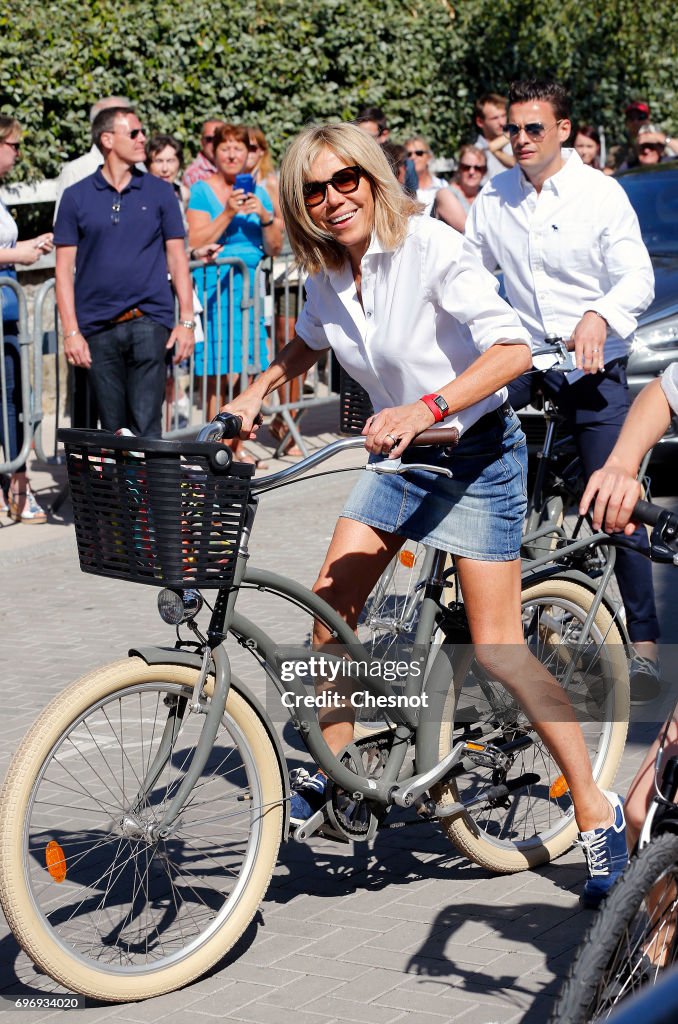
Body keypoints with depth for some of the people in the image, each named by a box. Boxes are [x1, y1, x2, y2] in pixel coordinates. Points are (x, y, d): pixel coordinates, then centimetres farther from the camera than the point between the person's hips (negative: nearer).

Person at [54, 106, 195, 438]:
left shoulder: (159, 192, 8)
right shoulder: (77, 197, 5)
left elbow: (176, 256, 9)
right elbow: (64, 267, 5)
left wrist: (186, 321, 1)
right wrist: (70, 331, -3)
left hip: (148, 322, -1)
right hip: (98, 328, 1)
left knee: (146, 426, -10)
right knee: (112, 429, 5)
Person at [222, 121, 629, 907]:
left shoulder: (430, 248, -22)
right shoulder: (326, 272, -1)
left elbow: (511, 348, -32)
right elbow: (309, 343, 23)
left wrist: (428, 408, -43)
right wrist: (256, 394, 11)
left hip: (476, 452, -7)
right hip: (399, 452, 7)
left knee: (497, 648, -9)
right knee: (331, 598, -1)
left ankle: (598, 815, 1)